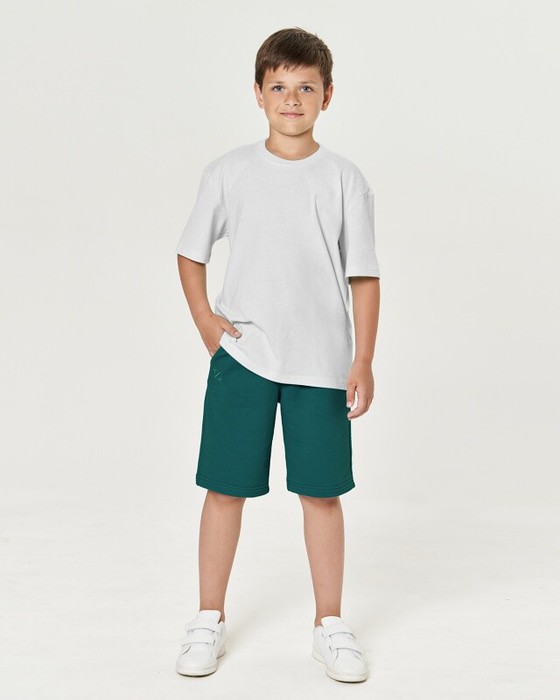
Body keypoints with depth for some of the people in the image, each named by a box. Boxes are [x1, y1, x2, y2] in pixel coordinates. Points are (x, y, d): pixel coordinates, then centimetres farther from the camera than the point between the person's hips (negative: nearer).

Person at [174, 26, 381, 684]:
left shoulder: (344, 179, 1)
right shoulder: (228, 172, 3)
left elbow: (363, 276, 1)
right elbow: (190, 252, 12)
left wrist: (363, 361, -5)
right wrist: (204, 318, -2)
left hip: (322, 361, 0)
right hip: (241, 356, 1)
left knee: (321, 492, 6)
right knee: (226, 487, 5)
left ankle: (330, 624, 21)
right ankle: (209, 619, 22)